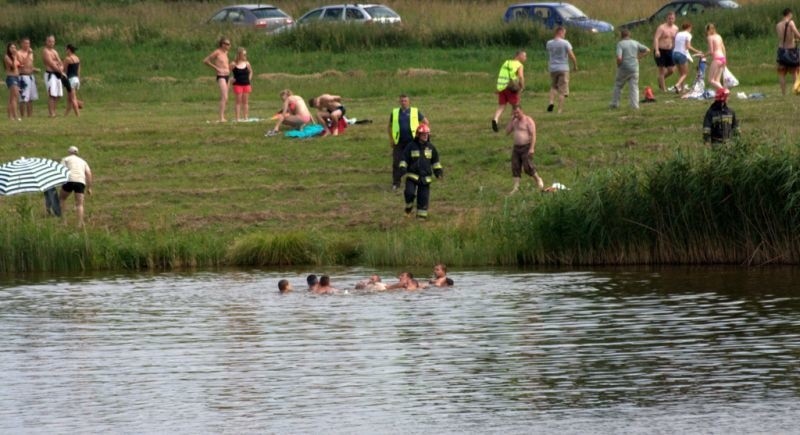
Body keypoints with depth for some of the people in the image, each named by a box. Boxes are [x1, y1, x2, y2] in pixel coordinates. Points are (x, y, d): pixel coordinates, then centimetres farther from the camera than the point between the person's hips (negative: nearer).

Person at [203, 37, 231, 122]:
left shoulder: (225, 53, 15)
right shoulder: (217, 52, -8)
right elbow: (205, 61, -9)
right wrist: (216, 68, -10)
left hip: (227, 77, 9)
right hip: (221, 77, -9)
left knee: (225, 99, 12)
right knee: (224, 98, -18)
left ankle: (223, 117, 18)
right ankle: (221, 118, -22)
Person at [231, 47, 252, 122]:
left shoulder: (247, 63, 3)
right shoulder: (234, 64, -8)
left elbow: (250, 72, 19)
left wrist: (249, 79, 7)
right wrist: (232, 79, -8)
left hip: (246, 84, 4)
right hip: (238, 84, -4)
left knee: (245, 102, 7)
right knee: (238, 101, -2)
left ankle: (246, 117, 11)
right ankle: (238, 118, -2)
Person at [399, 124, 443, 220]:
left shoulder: (431, 147, 7)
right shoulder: (411, 147, -2)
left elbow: (435, 161, 16)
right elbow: (404, 159, 0)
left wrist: (438, 172, 9)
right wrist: (403, 168, -15)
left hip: (425, 178, 2)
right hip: (412, 176, -2)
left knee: (423, 197, 1)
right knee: (410, 193, -18)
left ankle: (421, 215, 11)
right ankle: (408, 207, 9)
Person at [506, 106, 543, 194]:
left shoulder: (528, 121, -13)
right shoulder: (515, 121, 11)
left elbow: (533, 135, -18)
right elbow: (507, 132, 6)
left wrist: (532, 148, -25)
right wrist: (511, 120, -3)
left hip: (527, 147, -7)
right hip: (517, 147, 7)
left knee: (528, 167, -13)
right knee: (515, 167, -2)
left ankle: (538, 179, 11)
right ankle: (516, 187, -2)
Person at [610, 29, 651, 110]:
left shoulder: (620, 44, -7)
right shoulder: (635, 43, 7)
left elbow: (619, 58, -19)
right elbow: (647, 50, 12)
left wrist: (618, 65, 0)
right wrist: (638, 57, 11)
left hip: (624, 69, -3)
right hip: (634, 68, 3)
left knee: (618, 85, 15)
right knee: (634, 87, 5)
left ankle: (615, 104, 17)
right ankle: (635, 105, -3)